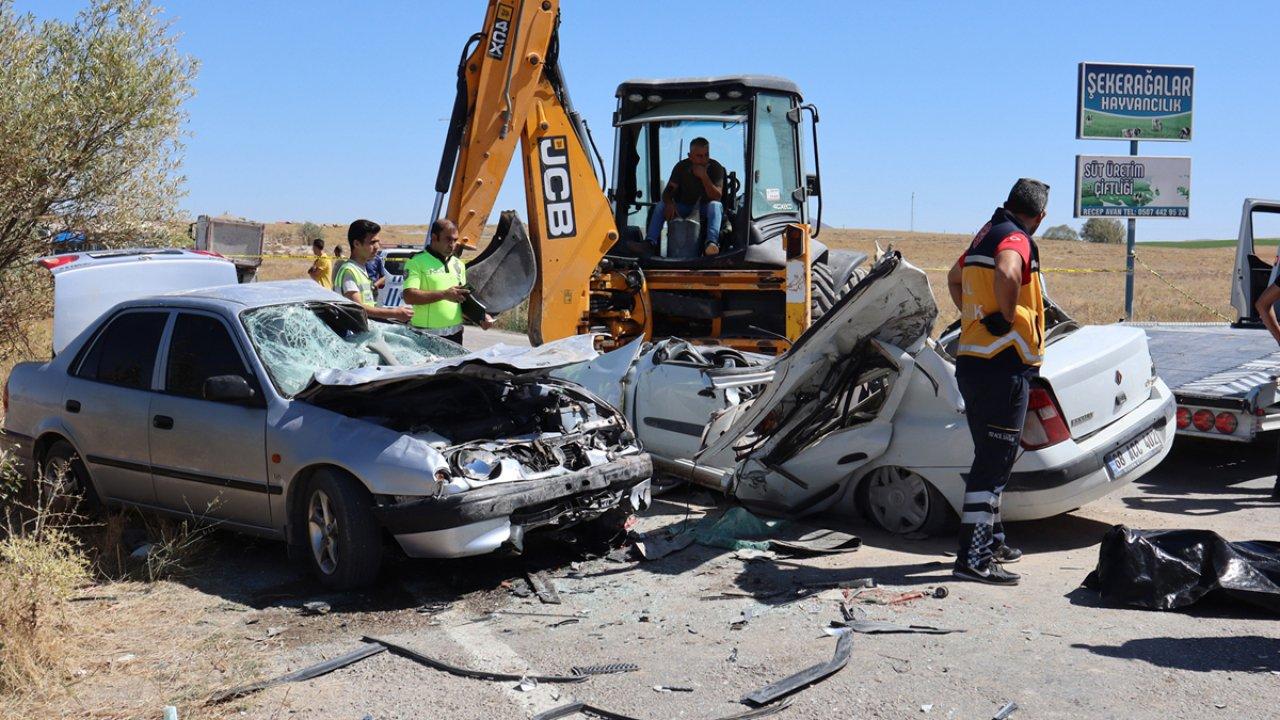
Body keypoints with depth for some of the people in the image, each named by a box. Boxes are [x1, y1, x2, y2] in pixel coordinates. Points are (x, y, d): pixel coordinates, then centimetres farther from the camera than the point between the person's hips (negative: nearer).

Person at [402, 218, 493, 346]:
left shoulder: (458, 264, 17)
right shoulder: (417, 262, -5)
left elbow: (465, 297, 21)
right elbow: (409, 296, -17)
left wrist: (482, 316, 4)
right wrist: (444, 294, -21)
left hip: (455, 334, 6)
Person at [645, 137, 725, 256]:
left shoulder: (716, 168, -11)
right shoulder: (681, 167, -4)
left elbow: (717, 197, -21)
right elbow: (668, 190, -7)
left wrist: (704, 177, -32)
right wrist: (669, 203, -30)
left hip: (705, 210, -3)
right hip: (683, 208, 3)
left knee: (716, 205, -35)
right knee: (661, 205, -19)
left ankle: (712, 243, -56)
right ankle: (650, 243, -32)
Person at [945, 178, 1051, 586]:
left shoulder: (985, 235, 17)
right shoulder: (1016, 239, -12)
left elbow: (955, 277, 36)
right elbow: (1006, 274, -36)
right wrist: (1009, 317, -19)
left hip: (972, 361, 10)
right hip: (1003, 367, -10)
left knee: (991, 457, 20)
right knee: (993, 464, -7)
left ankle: (991, 541, 31)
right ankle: (972, 558, -6)